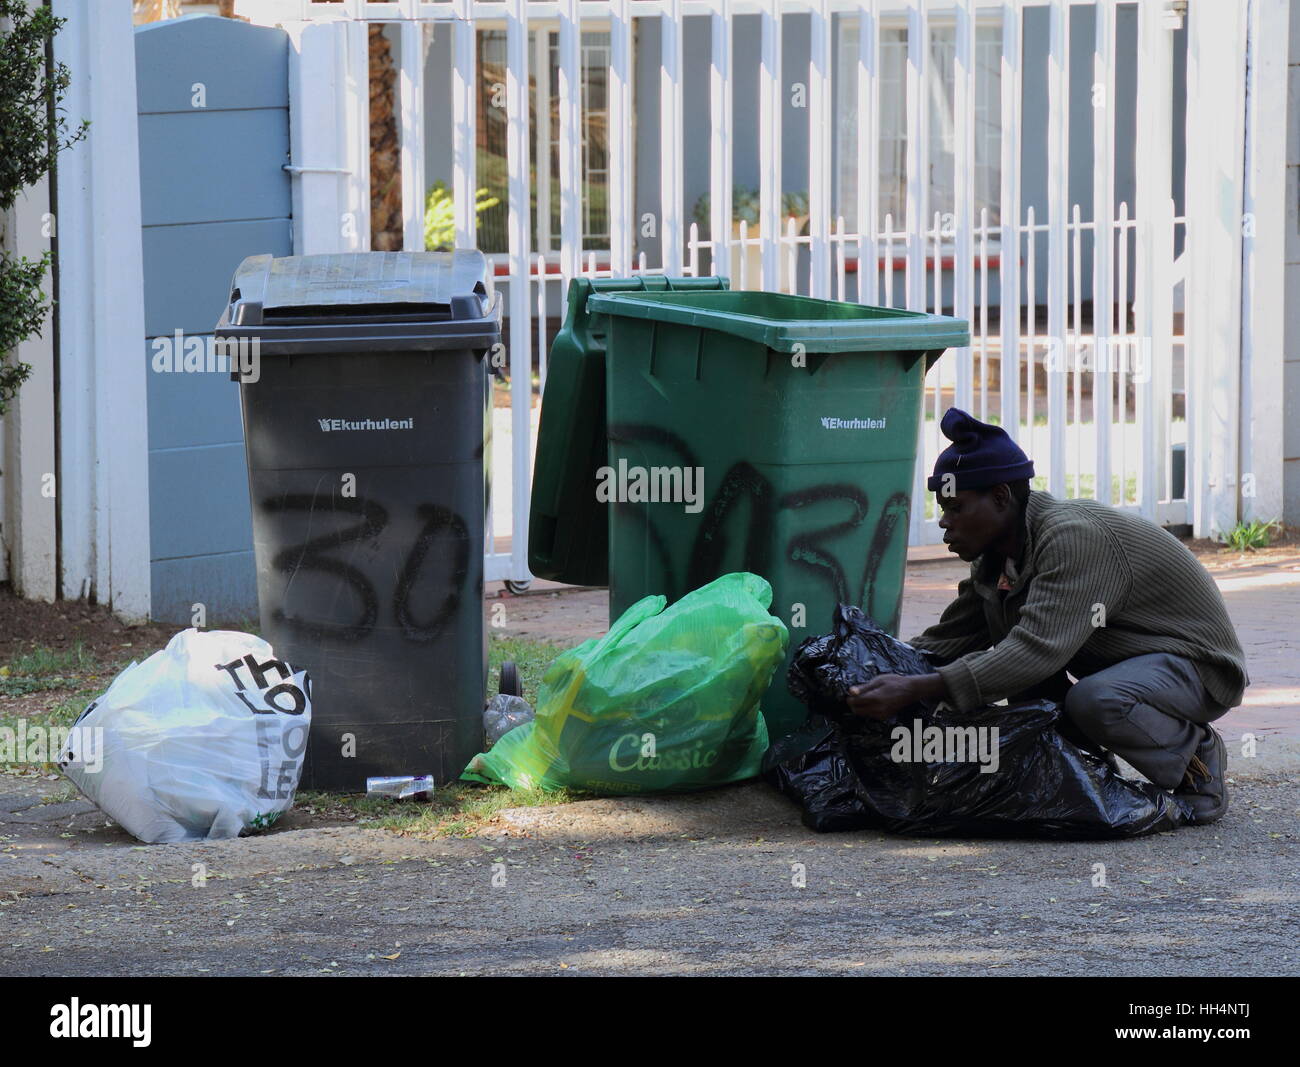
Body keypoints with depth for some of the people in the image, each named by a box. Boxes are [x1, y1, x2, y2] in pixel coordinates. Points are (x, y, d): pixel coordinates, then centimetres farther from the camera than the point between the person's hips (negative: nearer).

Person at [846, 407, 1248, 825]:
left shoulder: (1074, 537, -30)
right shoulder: (997, 558, 0)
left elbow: (1037, 651, -39)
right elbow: (949, 640, 4)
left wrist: (915, 689, -45)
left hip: (1196, 663, -9)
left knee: (1095, 701, -37)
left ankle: (1195, 750, -9)